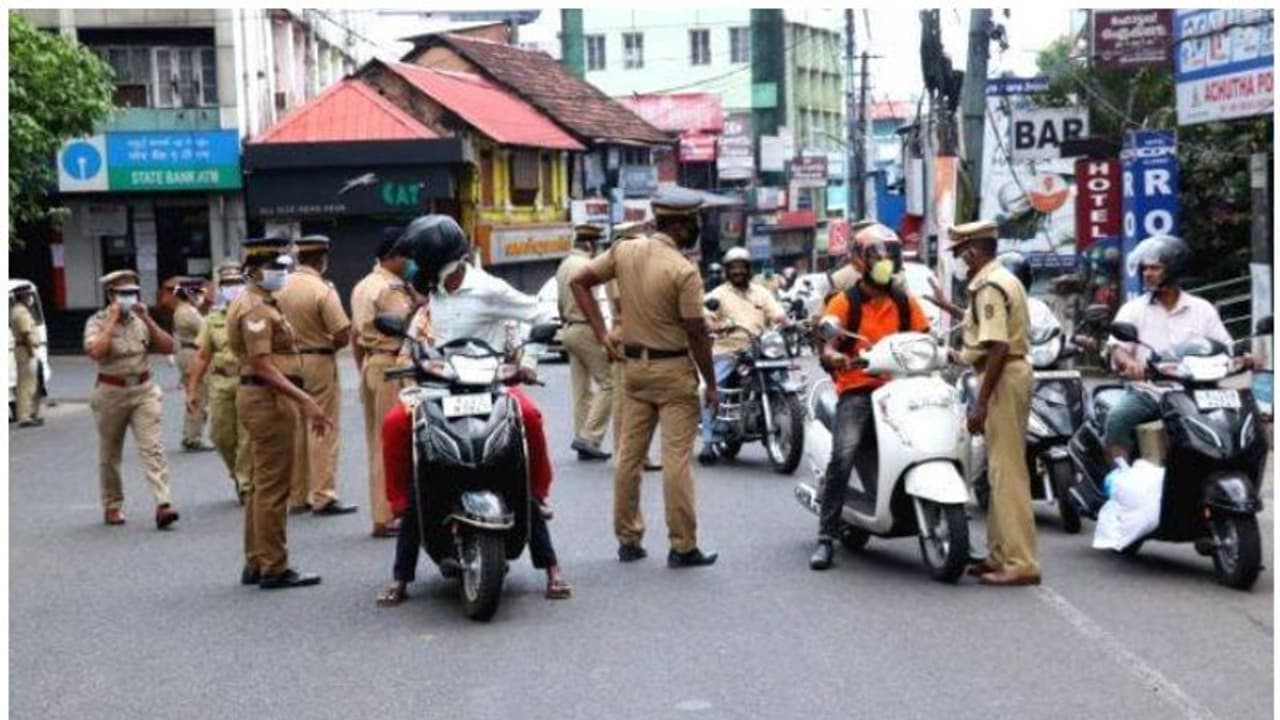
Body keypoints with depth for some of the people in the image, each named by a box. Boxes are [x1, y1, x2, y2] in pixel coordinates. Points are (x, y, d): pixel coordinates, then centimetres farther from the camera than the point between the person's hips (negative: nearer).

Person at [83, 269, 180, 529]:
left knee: (153, 447, -11)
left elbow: (167, 347, -1)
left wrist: (147, 319, -9)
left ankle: (163, 504, -19)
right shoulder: (97, 322, -5)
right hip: (111, 392, -2)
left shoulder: (141, 320, 6)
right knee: (110, 454, 10)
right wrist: (112, 320, -19)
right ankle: (112, 506, 25)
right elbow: (96, 352, -23)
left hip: (144, 390, 2)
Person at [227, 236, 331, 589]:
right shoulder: (255, 308, -13)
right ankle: (274, 569, -3)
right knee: (273, 488, -7)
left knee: (263, 486, 15)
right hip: (267, 399, -11)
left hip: (266, 399, 11)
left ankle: (256, 564, 21)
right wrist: (305, 400, -26)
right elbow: (262, 366, -21)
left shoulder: (264, 305, 19)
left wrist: (302, 402, 19)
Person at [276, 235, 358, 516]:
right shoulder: (323, 290, -15)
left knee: (295, 429, 12)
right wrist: (328, 344, 2)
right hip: (319, 361, -6)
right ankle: (323, 497, -1)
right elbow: (343, 335, -17)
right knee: (323, 430, -1)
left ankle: (297, 496, 18)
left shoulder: (281, 288, 2)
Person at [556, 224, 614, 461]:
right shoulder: (585, 266, -15)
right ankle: (589, 437, -11)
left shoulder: (563, 265, 14)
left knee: (580, 389, 10)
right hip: (585, 329, -10)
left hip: (569, 329, 10)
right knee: (608, 383, -6)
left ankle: (583, 440, 10)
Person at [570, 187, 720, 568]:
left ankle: (628, 539, 19)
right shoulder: (684, 271, -18)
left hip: (634, 364, 6)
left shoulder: (624, 251, 1)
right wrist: (712, 384, -5)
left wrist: (602, 335, 6)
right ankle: (683, 547, 1)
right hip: (674, 370, -6)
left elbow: (579, 282, 6)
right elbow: (696, 333, -15)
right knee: (676, 458, -2)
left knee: (629, 454, 11)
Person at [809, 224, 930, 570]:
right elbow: (827, 349, -5)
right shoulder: (845, 302, 2)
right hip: (857, 389, -4)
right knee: (844, 455, -20)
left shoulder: (906, 302, 15)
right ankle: (826, 537, -15)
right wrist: (836, 357, -28)